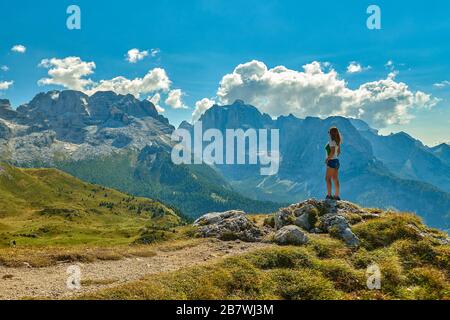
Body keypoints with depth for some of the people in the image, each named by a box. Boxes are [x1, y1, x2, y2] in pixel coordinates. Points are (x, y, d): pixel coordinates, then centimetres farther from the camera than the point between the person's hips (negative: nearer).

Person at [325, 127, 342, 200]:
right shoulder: (337, 142, 12)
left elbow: (332, 152, -24)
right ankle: (336, 196, 12)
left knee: (328, 179, -6)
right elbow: (339, 152, 20)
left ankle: (329, 195, -9)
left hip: (332, 161, -9)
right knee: (335, 179, 10)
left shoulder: (332, 142, -15)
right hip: (336, 161, 9)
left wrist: (327, 159, -15)